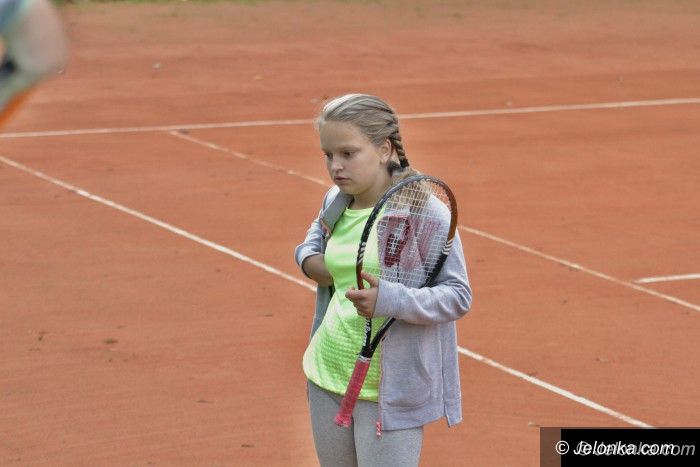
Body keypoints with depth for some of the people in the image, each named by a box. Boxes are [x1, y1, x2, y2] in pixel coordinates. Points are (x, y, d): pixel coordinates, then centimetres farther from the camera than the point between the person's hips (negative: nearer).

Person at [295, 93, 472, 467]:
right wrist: (309, 258, 5)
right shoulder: (337, 202, 3)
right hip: (328, 376, 7)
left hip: (389, 392, -7)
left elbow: (458, 296, -17)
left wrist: (389, 300, -32)